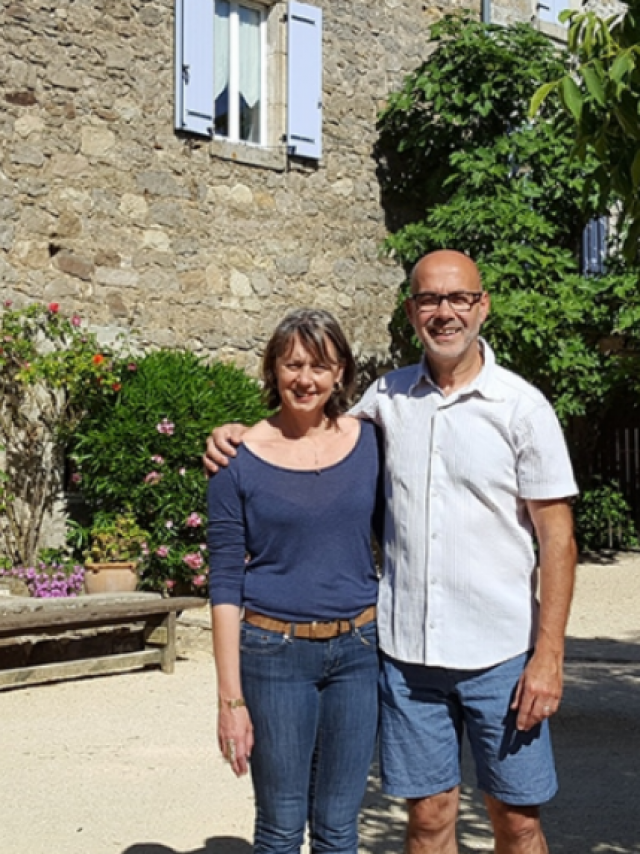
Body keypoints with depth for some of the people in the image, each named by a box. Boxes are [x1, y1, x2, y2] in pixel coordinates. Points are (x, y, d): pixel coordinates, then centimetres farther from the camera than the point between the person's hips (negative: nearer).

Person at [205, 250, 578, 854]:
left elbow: (557, 537, -5)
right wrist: (240, 437, 5)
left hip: (500, 653, -2)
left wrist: (549, 655, -10)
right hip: (407, 650, 3)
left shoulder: (521, 407, -5)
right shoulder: (388, 396, 5)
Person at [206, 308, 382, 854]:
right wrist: (231, 697, -7)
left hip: (359, 650, 2)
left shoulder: (369, 441, 2)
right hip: (275, 654, -2)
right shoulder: (239, 462, -5)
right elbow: (225, 584, -5)